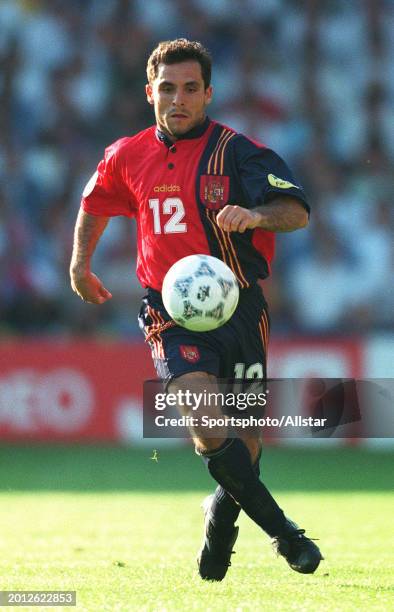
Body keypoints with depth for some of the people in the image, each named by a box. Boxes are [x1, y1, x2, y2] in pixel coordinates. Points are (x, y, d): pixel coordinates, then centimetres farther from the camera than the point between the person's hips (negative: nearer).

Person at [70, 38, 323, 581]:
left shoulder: (237, 152, -6)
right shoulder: (128, 157, 7)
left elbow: (297, 210, -18)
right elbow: (95, 202, 30)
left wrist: (256, 215, -38)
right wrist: (80, 262, 27)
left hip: (239, 307, -1)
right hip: (172, 312, 1)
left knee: (243, 433, 5)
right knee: (204, 417, -23)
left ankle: (221, 521, 37)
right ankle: (281, 530, -15)